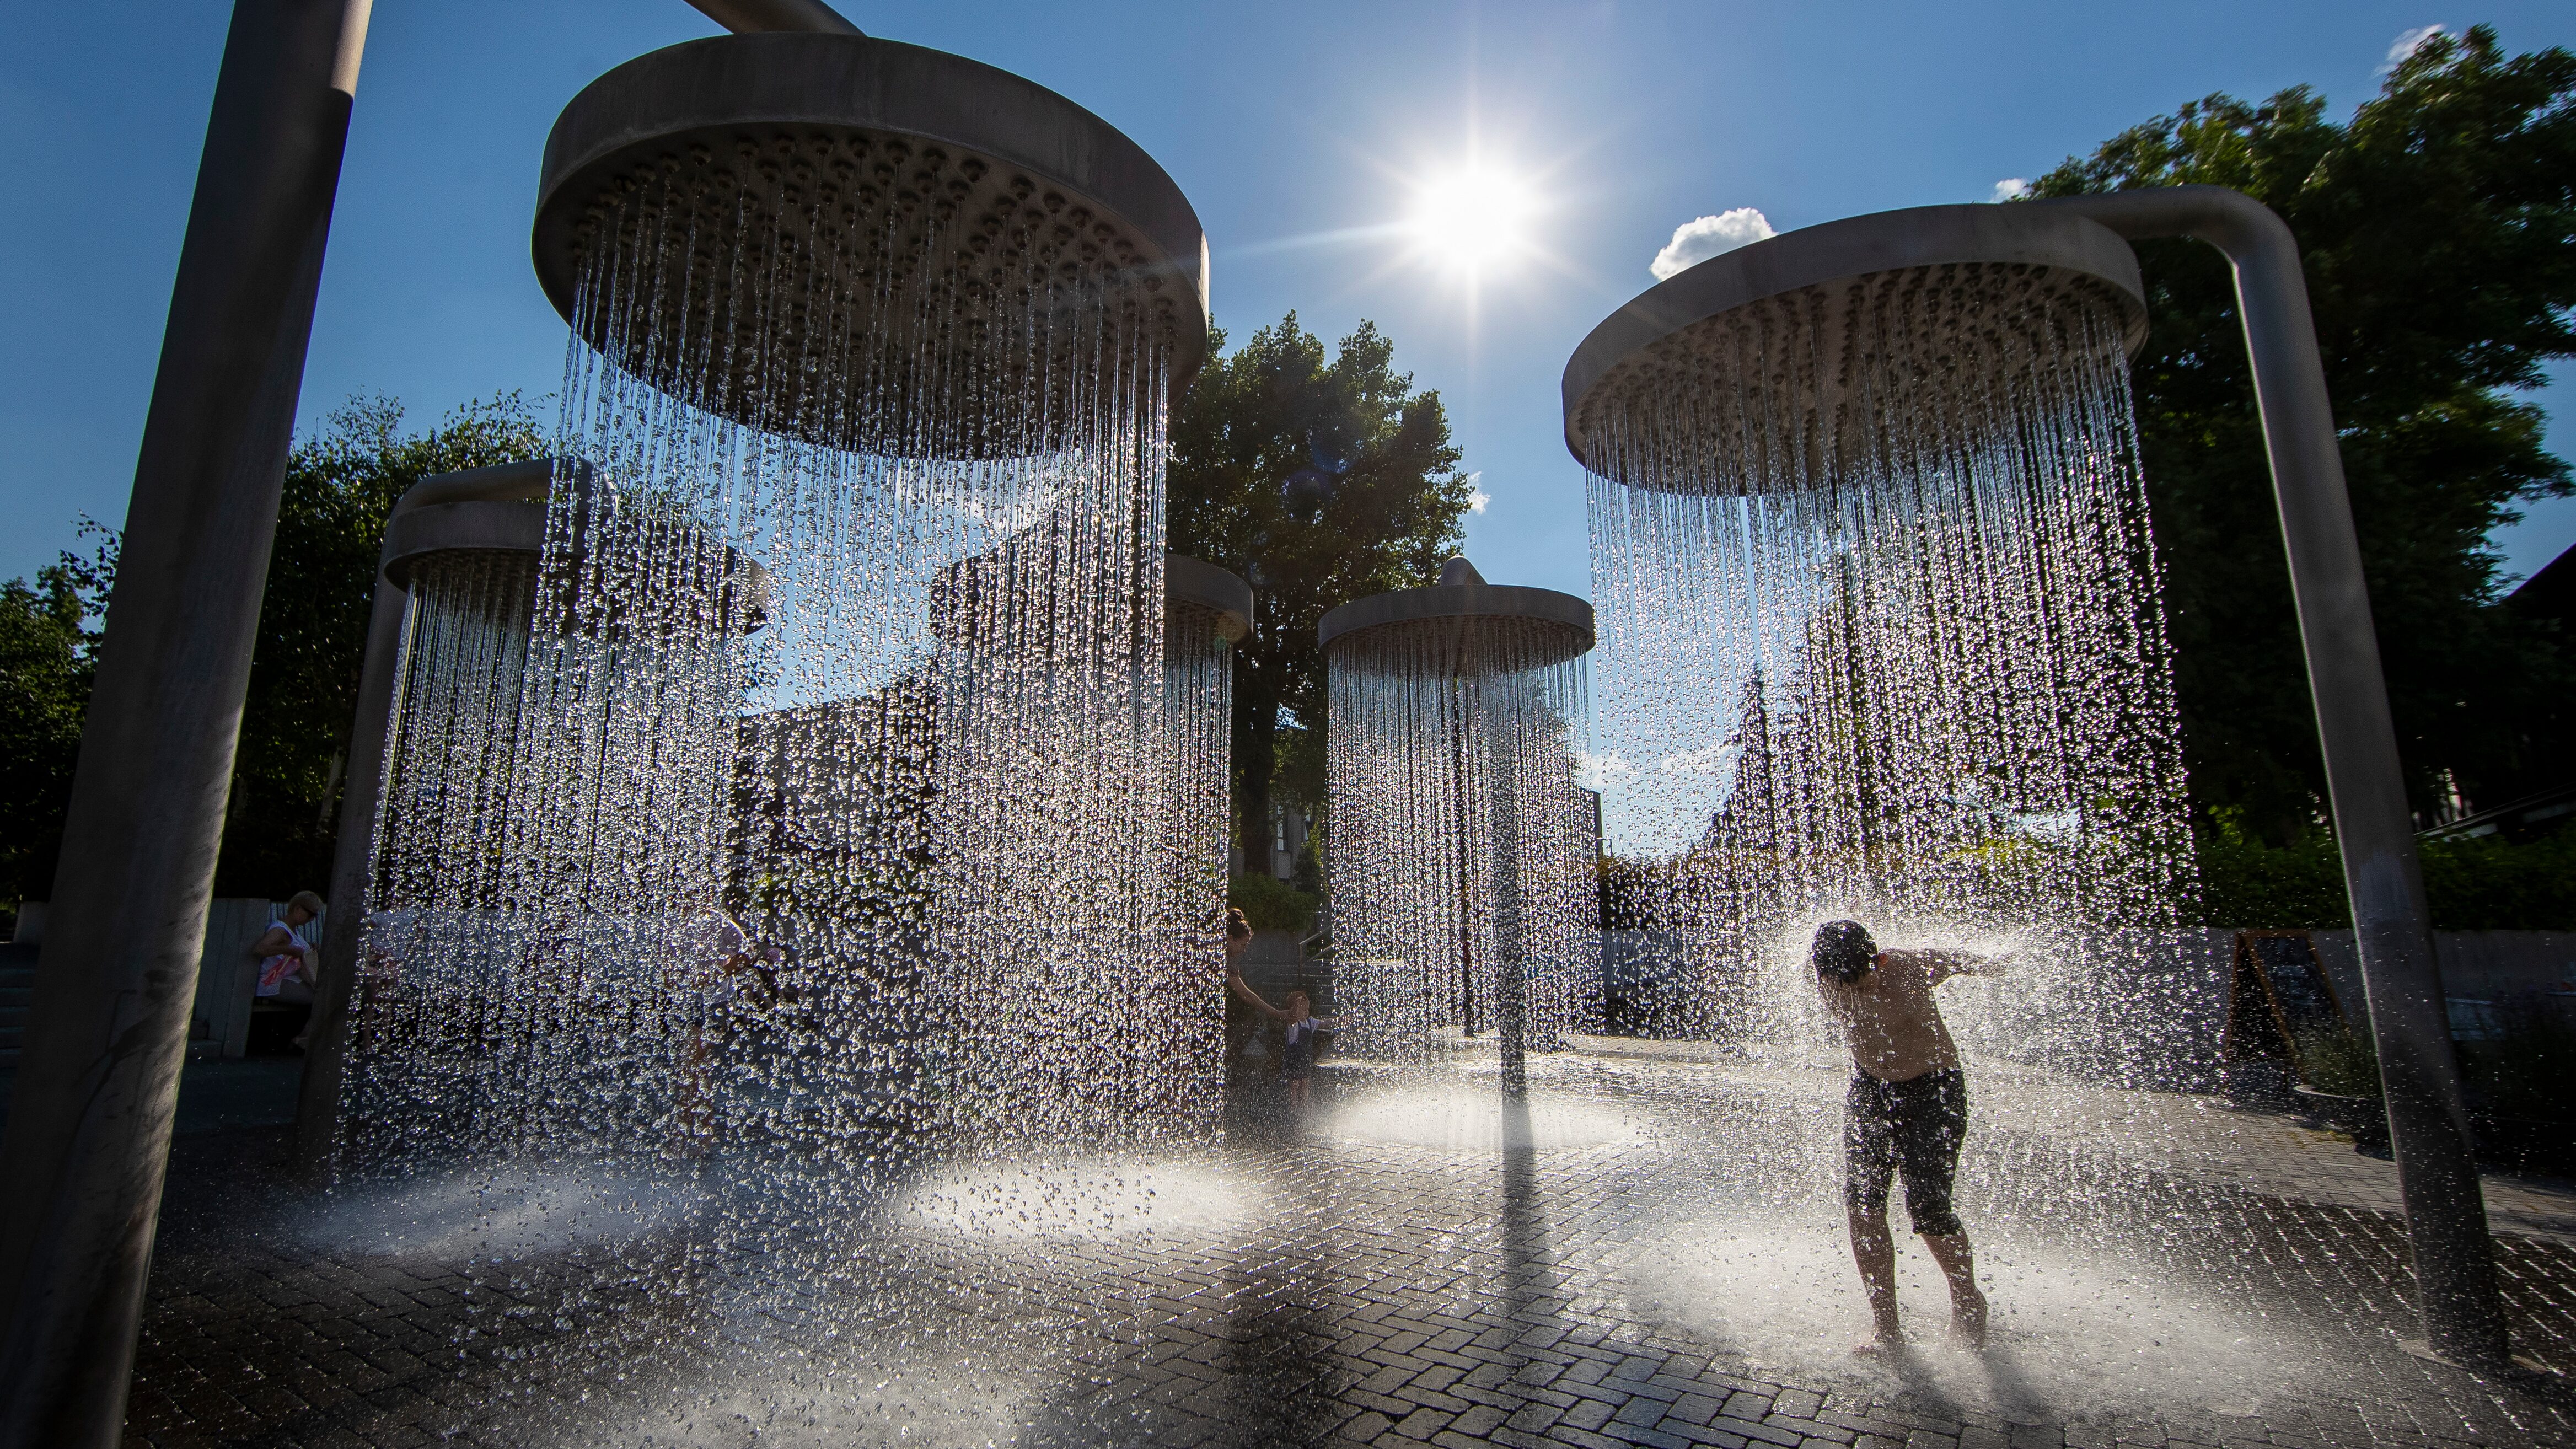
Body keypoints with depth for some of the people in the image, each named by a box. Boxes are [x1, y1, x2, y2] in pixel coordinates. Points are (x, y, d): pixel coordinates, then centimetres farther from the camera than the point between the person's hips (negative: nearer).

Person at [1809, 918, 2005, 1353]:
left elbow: (1962, 960, -2)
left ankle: (1967, 1301, 20)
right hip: (1868, 1088, 4)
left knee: (1926, 1205, -11)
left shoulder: (1914, 967, -26)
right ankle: (1886, 1330, 6)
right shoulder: (1825, 979, -16)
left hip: (1933, 1090, -3)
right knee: (1862, 1202, -7)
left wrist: (1989, 963, 16)